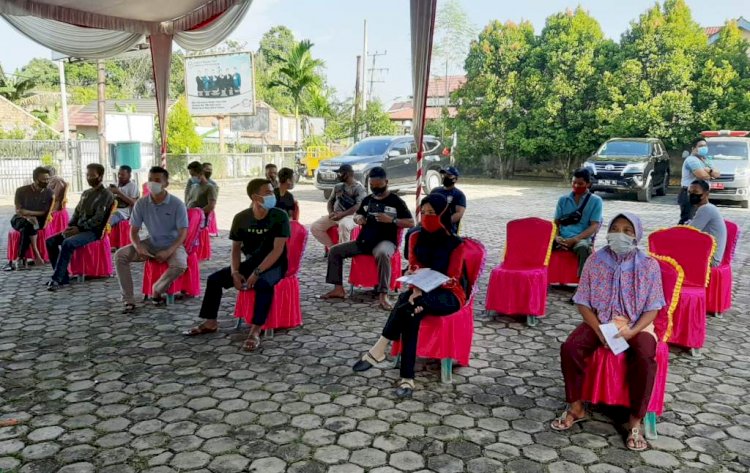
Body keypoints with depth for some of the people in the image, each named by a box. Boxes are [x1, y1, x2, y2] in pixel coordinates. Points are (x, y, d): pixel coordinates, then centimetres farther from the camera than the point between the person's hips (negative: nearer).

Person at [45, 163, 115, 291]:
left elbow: (98, 219, -14)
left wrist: (80, 228, -18)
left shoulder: (106, 195, -6)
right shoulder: (85, 193, 20)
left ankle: (56, 279, -27)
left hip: (93, 231, -8)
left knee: (67, 243, -32)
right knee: (50, 241, -7)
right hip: (79, 228, 8)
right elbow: (77, 212, 20)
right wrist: (70, 227, 1)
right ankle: (63, 277, -8)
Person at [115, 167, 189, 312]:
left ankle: (157, 291, -5)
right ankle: (128, 300, -13)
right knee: (120, 255, -17)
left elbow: (182, 233, -16)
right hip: (151, 243, 3)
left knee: (180, 265, -35)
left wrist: (168, 252, -30)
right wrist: (139, 248, -22)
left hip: (172, 245, -3)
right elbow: (134, 231, -2)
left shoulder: (177, 204, -15)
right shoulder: (141, 203, -6)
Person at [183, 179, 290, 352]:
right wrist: (235, 272, -11)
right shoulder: (241, 218, -4)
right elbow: (235, 248, 5)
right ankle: (210, 323, 8)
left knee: (263, 284, -37)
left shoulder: (280, 216, -16)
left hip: (274, 265, -5)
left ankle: (255, 332, -33)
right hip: (250, 262, 5)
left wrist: (257, 273, -26)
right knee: (214, 279, -5)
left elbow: (278, 250, -20)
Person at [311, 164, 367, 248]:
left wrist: (342, 214, -23)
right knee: (315, 227, -8)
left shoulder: (359, 187, -7)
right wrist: (331, 213, -4)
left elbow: (358, 206, -18)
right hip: (335, 215, 7)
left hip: (350, 216, -7)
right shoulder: (338, 186, 17)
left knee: (343, 225, -42)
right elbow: (330, 201, 19)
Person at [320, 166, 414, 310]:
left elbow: (411, 223, -5)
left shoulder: (396, 201, -2)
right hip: (364, 240, 6)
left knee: (382, 254, -42)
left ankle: (383, 295, -42)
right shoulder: (367, 199, 14)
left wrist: (391, 220, -19)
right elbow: (356, 215, 29)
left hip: (385, 241, -6)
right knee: (335, 250, -4)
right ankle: (338, 289, -2)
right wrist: (358, 218, 3)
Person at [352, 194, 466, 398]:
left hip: (449, 295, -4)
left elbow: (452, 279, -12)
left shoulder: (455, 243, -8)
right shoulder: (417, 238, 6)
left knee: (407, 301, -34)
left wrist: (423, 291, -28)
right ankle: (407, 378, -36)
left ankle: (379, 350, -26)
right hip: (422, 293, 4)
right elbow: (413, 269, 1)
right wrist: (417, 290, -22)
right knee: (411, 313, -33)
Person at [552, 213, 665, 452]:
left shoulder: (649, 265, -6)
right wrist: (599, 330, -17)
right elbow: (583, 302, -2)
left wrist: (631, 331, -21)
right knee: (569, 347, -25)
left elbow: (652, 308, -5)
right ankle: (576, 407, -5)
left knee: (645, 358, -32)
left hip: (636, 324, -1)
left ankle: (636, 421, -15)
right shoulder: (596, 261, -4)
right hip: (600, 321, 2)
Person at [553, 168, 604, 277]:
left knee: (583, 249, -40)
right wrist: (557, 237, -7)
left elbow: (594, 226, -2)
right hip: (562, 238, 3)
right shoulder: (563, 200, 18)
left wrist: (574, 239, -15)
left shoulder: (596, 201, 8)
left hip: (582, 238, -3)